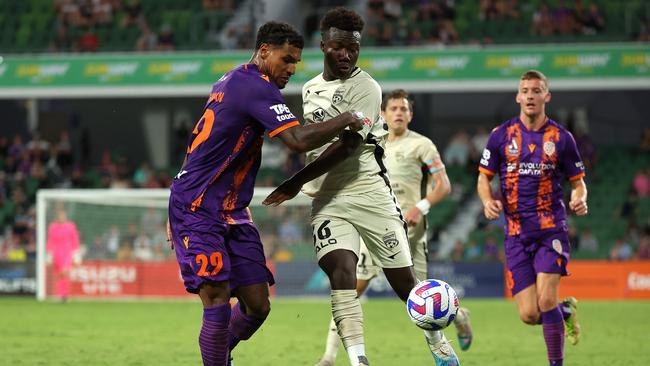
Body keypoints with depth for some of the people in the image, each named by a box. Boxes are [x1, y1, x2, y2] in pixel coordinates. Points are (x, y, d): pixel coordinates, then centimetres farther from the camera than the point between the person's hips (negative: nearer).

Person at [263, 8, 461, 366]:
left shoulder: (365, 88, -9)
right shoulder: (310, 89, 13)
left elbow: (344, 146, -17)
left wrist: (295, 183, -18)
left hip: (369, 192, -4)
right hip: (327, 199, 4)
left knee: (402, 279, 1)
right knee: (341, 269, -21)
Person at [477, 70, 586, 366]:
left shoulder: (561, 138, 2)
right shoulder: (501, 136, 3)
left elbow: (578, 180, 10)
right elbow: (484, 177, 10)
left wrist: (580, 199, -12)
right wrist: (488, 201, -11)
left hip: (552, 230, -2)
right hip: (516, 233, 2)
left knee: (545, 300, -18)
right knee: (529, 314, -3)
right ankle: (566, 312, 31)